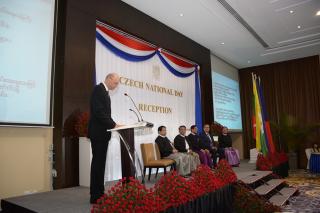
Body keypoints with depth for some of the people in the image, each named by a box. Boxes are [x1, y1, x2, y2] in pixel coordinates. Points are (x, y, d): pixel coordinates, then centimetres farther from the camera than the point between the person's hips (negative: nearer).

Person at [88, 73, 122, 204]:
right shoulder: (98, 89, -12)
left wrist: (113, 124, 5)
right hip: (98, 132, -10)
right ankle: (95, 196, 3)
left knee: (100, 163, 11)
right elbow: (98, 112, -22)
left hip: (102, 132, 10)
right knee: (98, 163, -6)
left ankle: (99, 193, 19)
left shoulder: (104, 92, 18)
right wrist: (113, 125, -18)